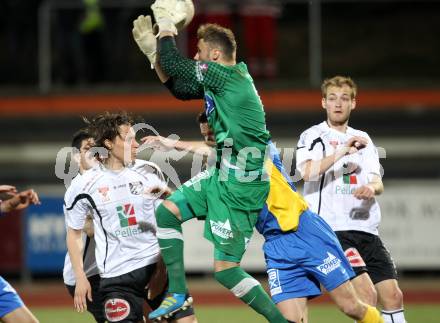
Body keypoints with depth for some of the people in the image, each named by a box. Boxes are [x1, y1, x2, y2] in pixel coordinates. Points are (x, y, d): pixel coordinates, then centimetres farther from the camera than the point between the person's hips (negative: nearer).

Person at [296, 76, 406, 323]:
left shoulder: (362, 139, 19)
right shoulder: (313, 136, 2)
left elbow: (378, 183, 11)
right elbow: (308, 172, -17)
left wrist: (371, 188, -13)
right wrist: (341, 152, -27)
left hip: (366, 228, 6)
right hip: (332, 229, -6)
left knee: (393, 296, 0)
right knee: (366, 293, -20)